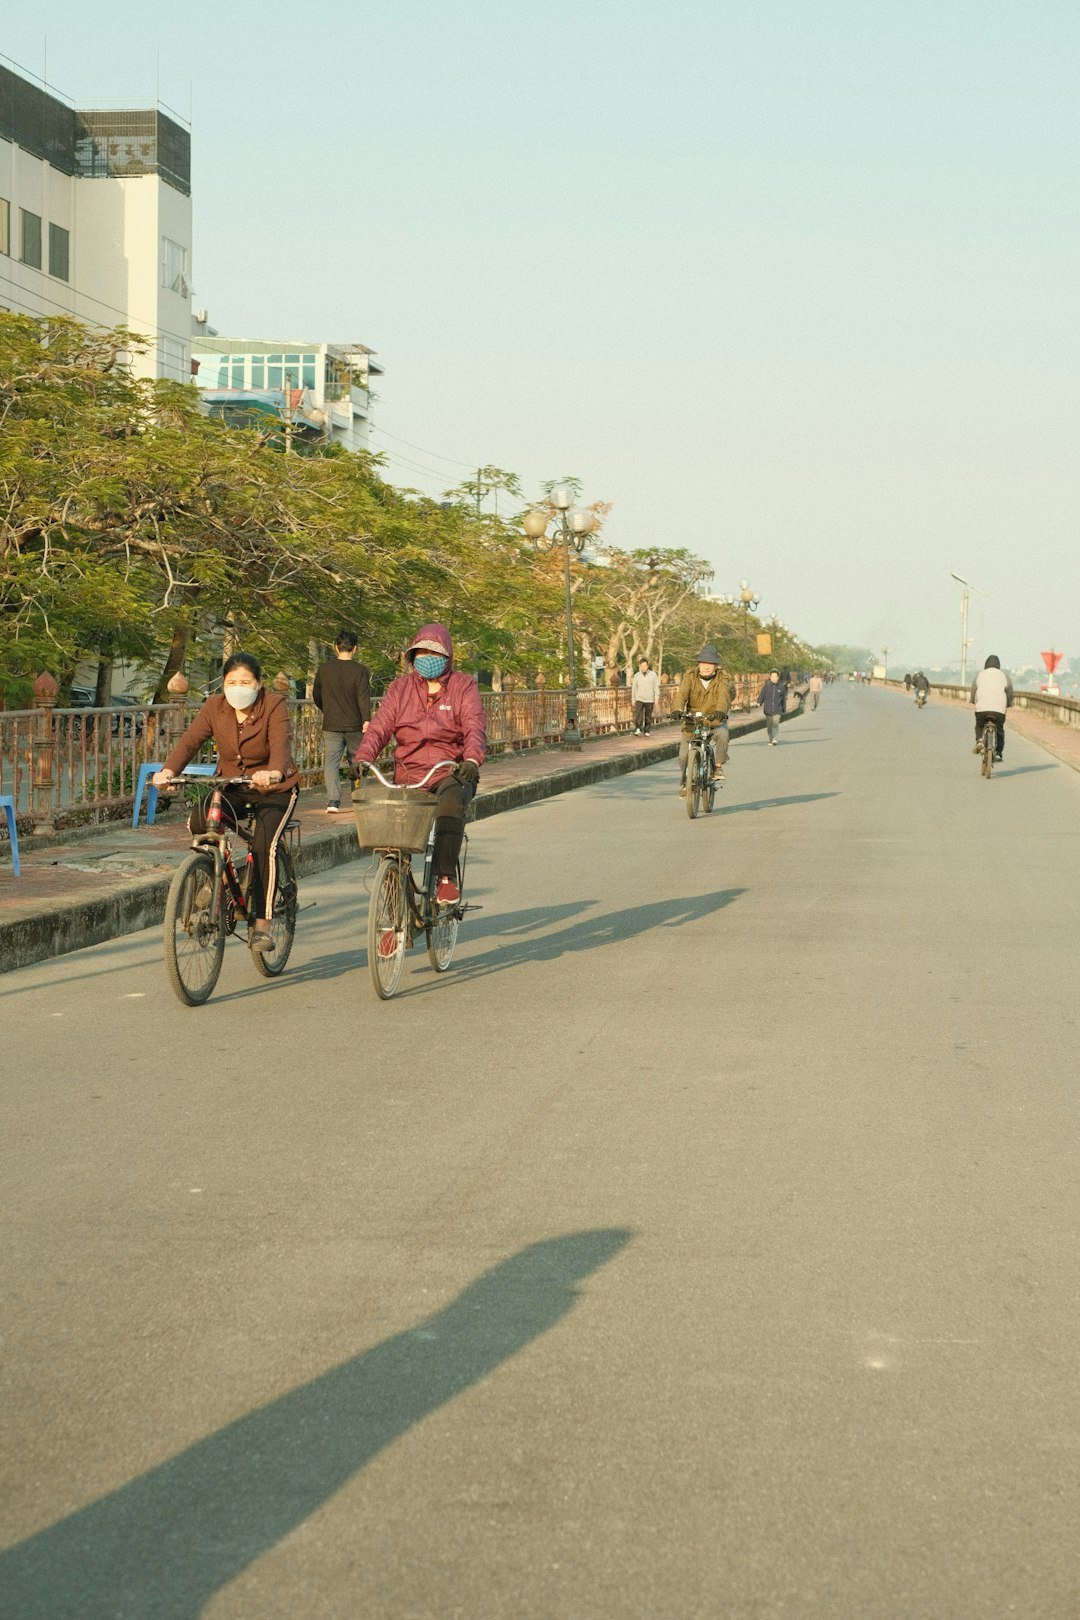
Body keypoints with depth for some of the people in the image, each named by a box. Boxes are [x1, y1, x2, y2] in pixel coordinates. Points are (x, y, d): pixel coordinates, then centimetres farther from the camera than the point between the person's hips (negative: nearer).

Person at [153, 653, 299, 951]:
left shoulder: (274, 707, -16)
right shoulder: (214, 707, -5)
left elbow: (281, 744, -33)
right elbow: (190, 741, -17)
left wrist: (273, 773, -56)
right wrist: (168, 771, -37)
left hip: (274, 790, -3)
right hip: (232, 788, 3)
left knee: (264, 845, -27)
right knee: (198, 821, -26)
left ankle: (262, 925, -20)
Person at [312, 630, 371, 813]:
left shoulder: (324, 669, 3)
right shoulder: (361, 671, -7)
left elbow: (316, 696, 15)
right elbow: (364, 697, -16)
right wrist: (367, 719, -19)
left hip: (331, 725, 1)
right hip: (355, 726, -1)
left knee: (331, 761, -2)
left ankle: (333, 800, -17)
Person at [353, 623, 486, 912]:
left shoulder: (464, 687, 5)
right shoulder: (400, 688, 12)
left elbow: (475, 728, -11)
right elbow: (379, 728, 0)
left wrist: (472, 759, -32)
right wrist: (363, 759, -21)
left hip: (450, 774, -3)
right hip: (408, 777, 3)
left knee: (451, 801, -37)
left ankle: (446, 877, -33)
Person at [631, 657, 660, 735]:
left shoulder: (653, 675, -1)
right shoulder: (637, 676, 4)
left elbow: (656, 687, 2)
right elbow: (634, 688, 10)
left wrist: (656, 699, -3)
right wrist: (633, 700, 11)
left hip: (649, 700, 0)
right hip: (639, 699, 0)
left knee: (648, 717, 5)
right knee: (638, 714, -16)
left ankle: (647, 731, 13)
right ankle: (637, 729, -20)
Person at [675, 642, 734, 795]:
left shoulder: (722, 679, -7)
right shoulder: (690, 676, -4)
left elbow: (723, 696, -26)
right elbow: (682, 694, -20)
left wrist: (720, 711, -48)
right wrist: (678, 710, -40)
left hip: (715, 719, -1)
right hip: (692, 719, 1)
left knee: (722, 733, -34)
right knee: (684, 754, -4)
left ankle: (718, 767, -16)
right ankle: (684, 783, 21)